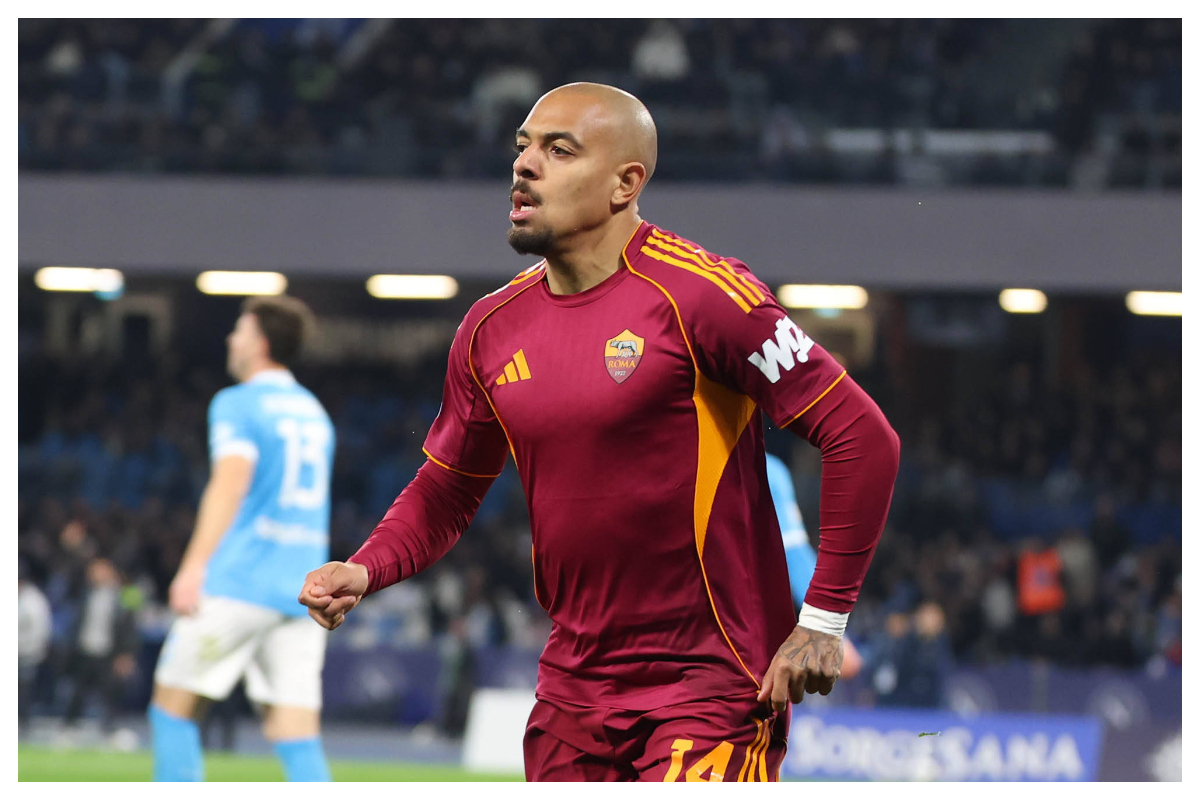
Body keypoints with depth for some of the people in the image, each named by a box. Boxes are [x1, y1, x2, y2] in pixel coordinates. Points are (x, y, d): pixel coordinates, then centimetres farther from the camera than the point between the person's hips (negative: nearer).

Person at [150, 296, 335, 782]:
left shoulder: (238, 405, -3)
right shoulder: (314, 412, 20)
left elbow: (230, 482, -17)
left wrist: (194, 566, -23)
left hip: (240, 581, -7)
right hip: (303, 588, 7)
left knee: (173, 704, 5)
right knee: (296, 734, 0)